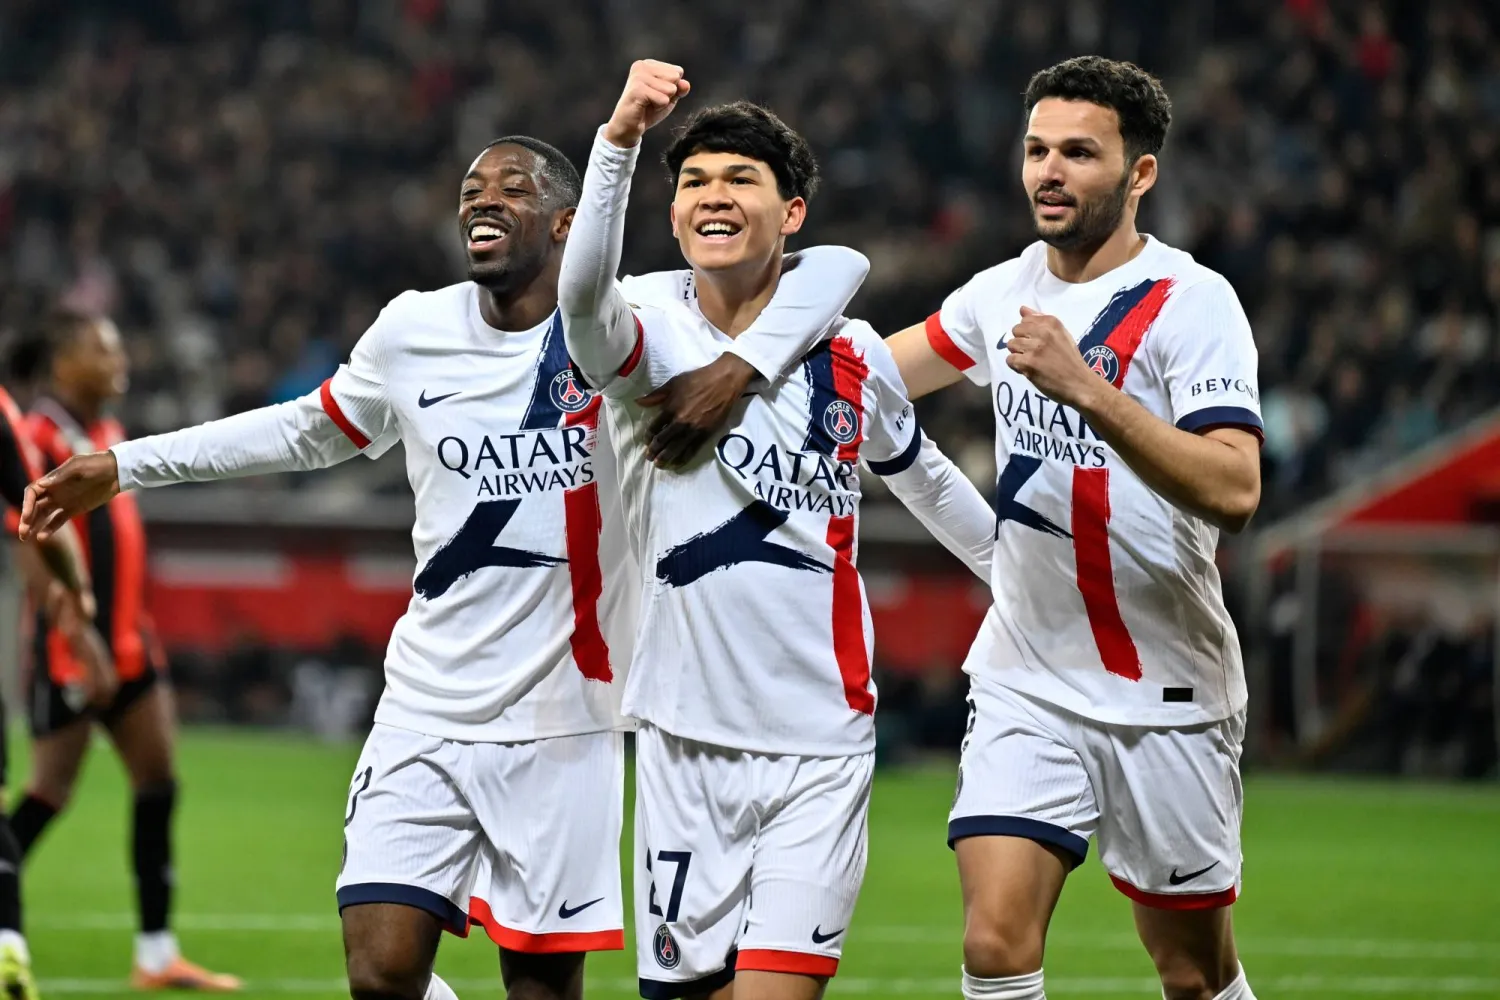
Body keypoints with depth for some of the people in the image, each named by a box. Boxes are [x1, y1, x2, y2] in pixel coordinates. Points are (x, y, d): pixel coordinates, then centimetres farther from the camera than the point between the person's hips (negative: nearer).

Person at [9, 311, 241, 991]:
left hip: (125, 645, 9)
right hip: (69, 649, -9)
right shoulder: (39, 438, -13)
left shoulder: (109, 435, 14)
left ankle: (157, 953, 9)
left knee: (158, 783, 5)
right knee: (50, 792, -5)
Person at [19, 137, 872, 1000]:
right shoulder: (412, 333, 5)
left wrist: (736, 368, -29)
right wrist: (122, 467, 24)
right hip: (425, 716, 3)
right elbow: (309, 432, 23)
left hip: (560, 721, -3)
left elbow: (834, 267, -12)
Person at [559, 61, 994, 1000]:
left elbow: (925, 477, 24)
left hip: (822, 747, 0)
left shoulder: (852, 356, 4)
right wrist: (620, 139, -45)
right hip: (687, 744, 0)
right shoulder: (652, 330, -4)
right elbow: (584, 296, -30)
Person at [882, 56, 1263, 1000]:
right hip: (1025, 683, 4)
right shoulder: (1003, 292, 6)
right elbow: (887, 366, 27)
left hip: (1167, 699, -4)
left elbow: (1233, 489, -27)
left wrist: (1087, 390, -34)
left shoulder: (1190, 302, -13)